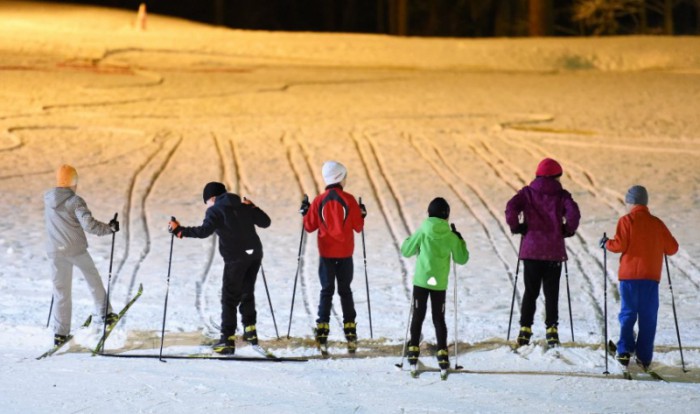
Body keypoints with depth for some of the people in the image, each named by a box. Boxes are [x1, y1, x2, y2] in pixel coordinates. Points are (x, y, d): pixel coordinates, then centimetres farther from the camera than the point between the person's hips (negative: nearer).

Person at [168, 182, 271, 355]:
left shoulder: (215, 210, -3)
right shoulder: (244, 206, 14)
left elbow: (204, 231, -18)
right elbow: (265, 222, 20)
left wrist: (180, 231, -14)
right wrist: (253, 208, 33)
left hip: (236, 258, -6)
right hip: (255, 254, 6)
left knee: (230, 299, 0)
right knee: (247, 293, 23)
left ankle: (227, 340, -2)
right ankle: (250, 330, 23)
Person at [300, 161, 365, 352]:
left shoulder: (319, 201, -5)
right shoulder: (348, 200, -9)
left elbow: (309, 226, 2)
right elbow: (358, 227, -4)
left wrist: (305, 213, 20)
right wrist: (362, 215, 15)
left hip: (326, 253, 1)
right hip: (345, 253, 0)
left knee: (326, 291, 6)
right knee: (345, 291, 11)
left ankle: (322, 335, -4)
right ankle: (350, 334, 8)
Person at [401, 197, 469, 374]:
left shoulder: (422, 232, -7)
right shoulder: (451, 236, -4)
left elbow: (406, 251, 1)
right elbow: (462, 259, 6)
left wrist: (412, 239, 18)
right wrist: (460, 241, 18)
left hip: (421, 281, -1)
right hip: (440, 283, 1)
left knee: (418, 317, 9)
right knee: (439, 318, 9)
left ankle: (413, 353, 6)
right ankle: (442, 354, 3)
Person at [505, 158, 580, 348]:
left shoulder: (527, 193, 3)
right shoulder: (561, 195, 1)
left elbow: (511, 208, -12)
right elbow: (574, 213, -14)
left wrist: (516, 227, 2)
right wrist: (568, 230, 3)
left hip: (531, 249, 1)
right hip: (554, 251, -1)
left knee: (530, 291, 10)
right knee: (551, 293, 6)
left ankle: (525, 329, 4)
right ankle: (551, 330, 1)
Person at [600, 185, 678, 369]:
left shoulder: (627, 220, -3)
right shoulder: (657, 223, 7)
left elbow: (619, 245, -12)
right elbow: (672, 248, 9)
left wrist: (607, 243, 7)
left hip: (629, 275, -2)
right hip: (651, 276, 2)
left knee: (628, 313, 6)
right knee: (648, 317, 5)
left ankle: (625, 350, -7)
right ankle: (645, 357, 4)